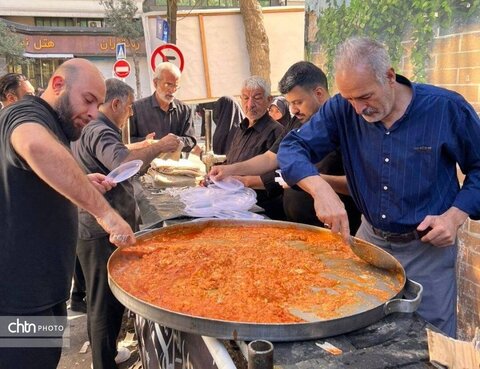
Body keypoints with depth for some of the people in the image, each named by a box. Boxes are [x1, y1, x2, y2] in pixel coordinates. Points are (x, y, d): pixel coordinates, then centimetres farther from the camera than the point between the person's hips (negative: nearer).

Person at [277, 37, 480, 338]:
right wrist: (320, 189, -29)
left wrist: (455, 216, -17)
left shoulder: (447, 108, -14)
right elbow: (292, 147, -11)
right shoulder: (342, 109, -9)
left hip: (428, 248, -2)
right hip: (370, 239, 3)